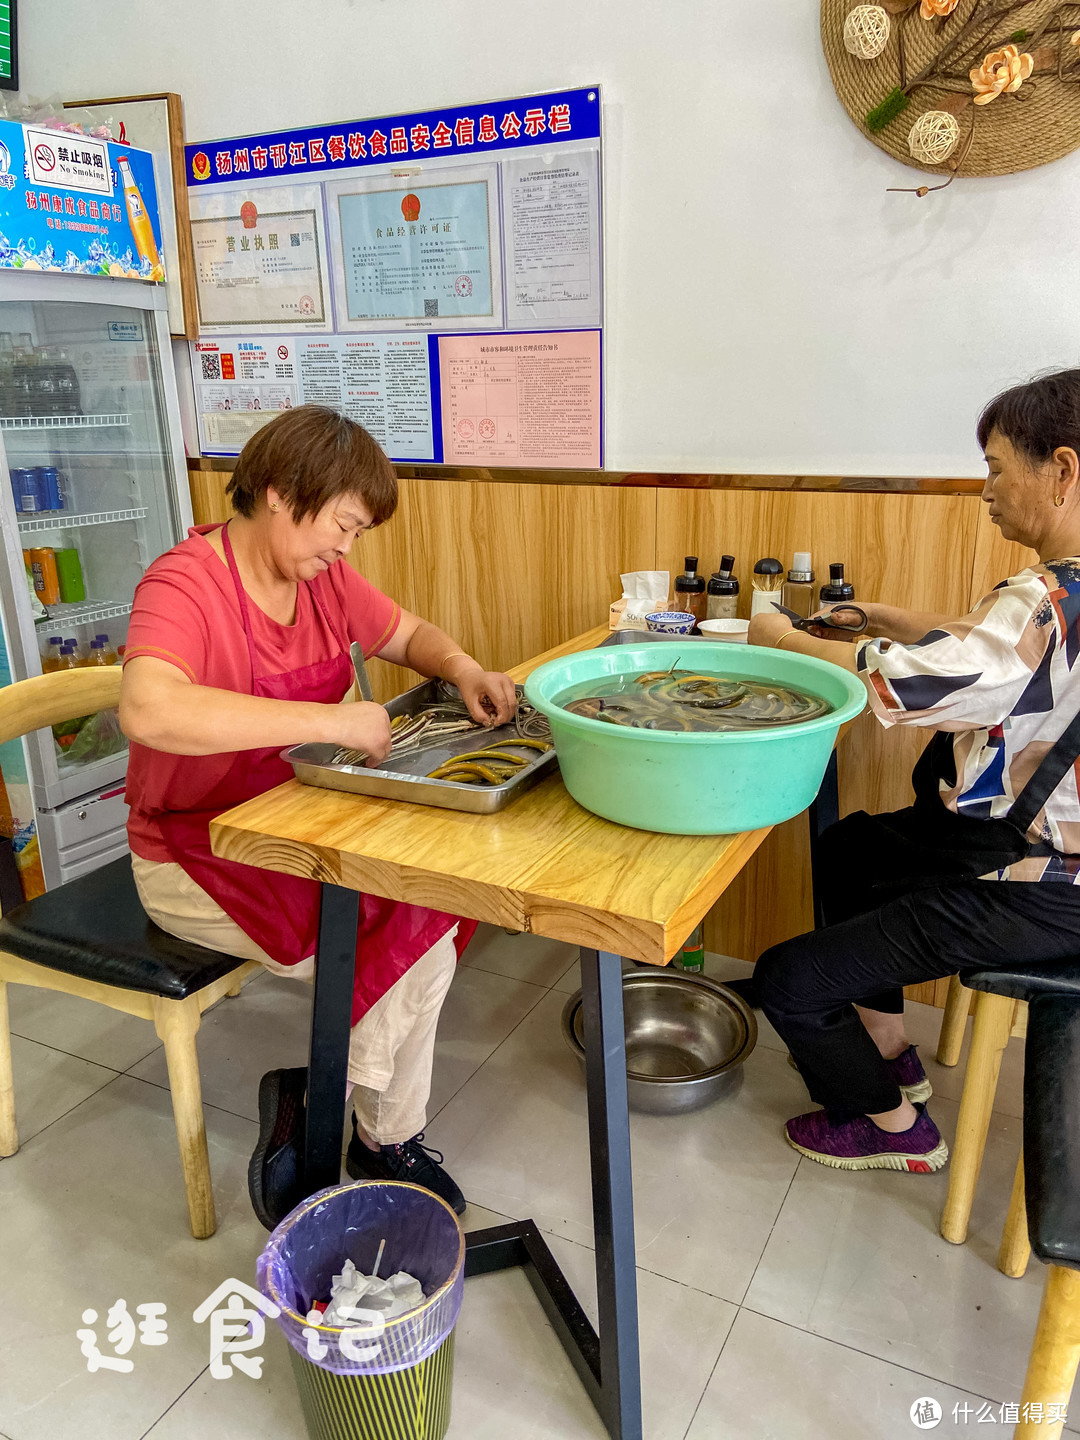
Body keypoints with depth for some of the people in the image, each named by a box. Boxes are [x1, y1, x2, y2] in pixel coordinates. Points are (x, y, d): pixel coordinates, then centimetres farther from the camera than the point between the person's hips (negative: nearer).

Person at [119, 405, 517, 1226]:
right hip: (196, 857, -7)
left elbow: (407, 634, 17)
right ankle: (386, 1144, 7)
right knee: (406, 941, -19)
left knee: (441, 899, -14)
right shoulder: (185, 586, -20)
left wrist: (463, 670, -6)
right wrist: (331, 721, -38)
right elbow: (149, 711, -39)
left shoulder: (321, 575, 2)